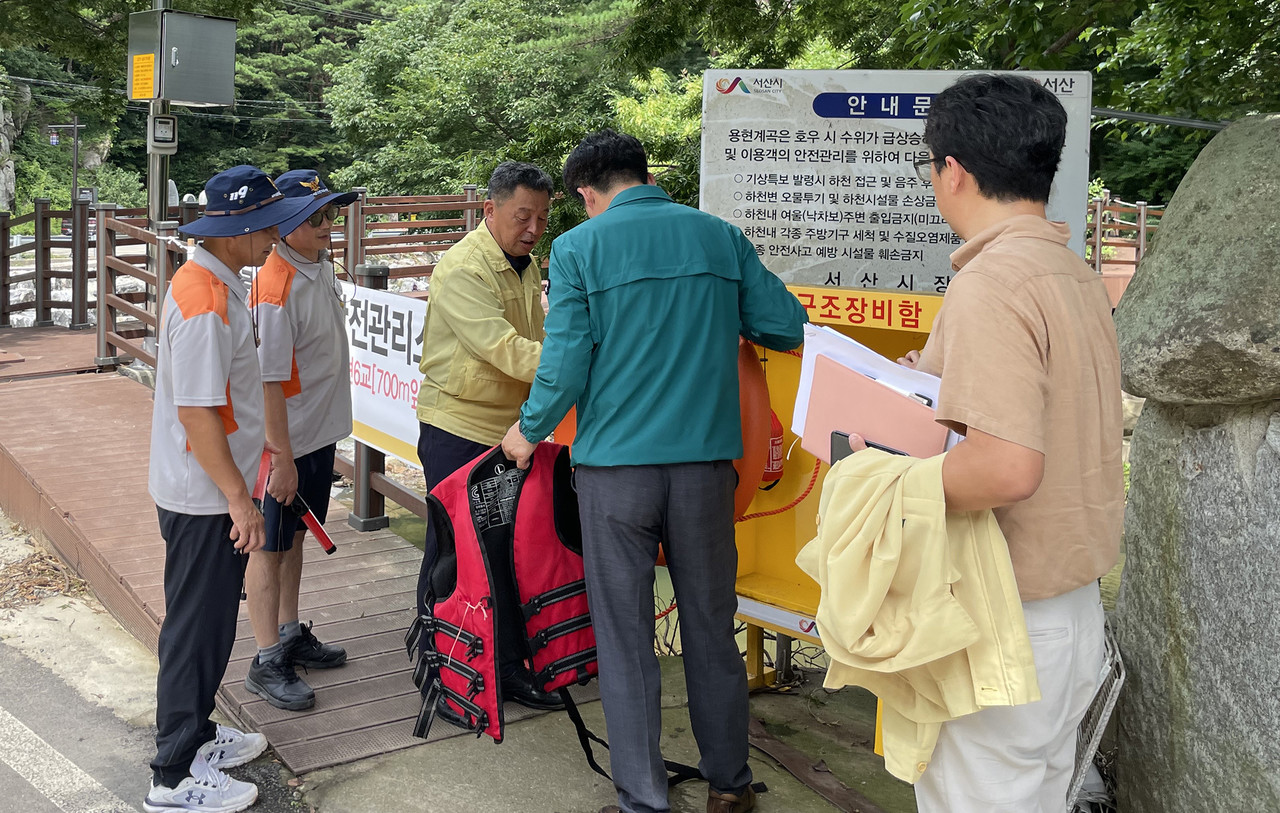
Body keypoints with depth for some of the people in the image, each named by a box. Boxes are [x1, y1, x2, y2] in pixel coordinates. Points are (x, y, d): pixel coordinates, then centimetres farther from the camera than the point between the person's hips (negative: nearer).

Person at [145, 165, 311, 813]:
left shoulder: (212, 282, 8)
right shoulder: (205, 303, -25)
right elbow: (196, 414, -26)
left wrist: (241, 485, 23)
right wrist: (239, 499, -21)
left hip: (204, 491, 10)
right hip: (204, 498, -10)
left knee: (207, 623, 20)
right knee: (197, 629, 1)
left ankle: (195, 734, 36)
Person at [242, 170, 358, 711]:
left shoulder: (321, 264, 5)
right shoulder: (276, 286, -24)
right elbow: (269, 380, -23)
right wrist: (281, 457, -21)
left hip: (321, 432, 9)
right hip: (284, 441, -8)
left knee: (294, 536, 20)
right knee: (270, 546, 4)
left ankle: (290, 634, 35)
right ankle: (267, 662, 14)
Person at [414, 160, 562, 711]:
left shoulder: (527, 267, 12)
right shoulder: (463, 270, -17)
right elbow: (506, 352, -28)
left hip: (510, 430, 8)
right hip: (458, 431, -8)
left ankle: (509, 668, 23)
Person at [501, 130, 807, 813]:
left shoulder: (578, 249, -3)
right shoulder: (721, 238, 6)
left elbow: (565, 365, -8)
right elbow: (787, 327, 5)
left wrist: (529, 431, 9)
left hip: (614, 464, -3)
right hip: (706, 459, 3)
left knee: (624, 638, 8)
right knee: (710, 626, 15)